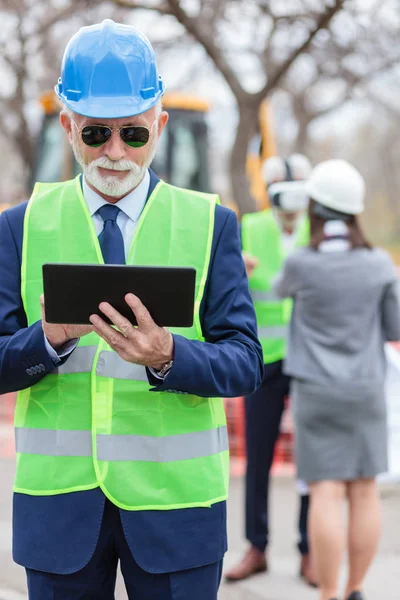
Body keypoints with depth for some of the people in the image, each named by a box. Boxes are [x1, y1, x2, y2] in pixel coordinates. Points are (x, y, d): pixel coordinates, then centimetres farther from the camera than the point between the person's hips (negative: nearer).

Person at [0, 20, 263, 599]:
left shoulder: (210, 224, 3)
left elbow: (245, 363, -4)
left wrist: (168, 356, -24)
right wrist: (51, 338, -21)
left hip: (174, 501, -1)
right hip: (58, 502, 1)